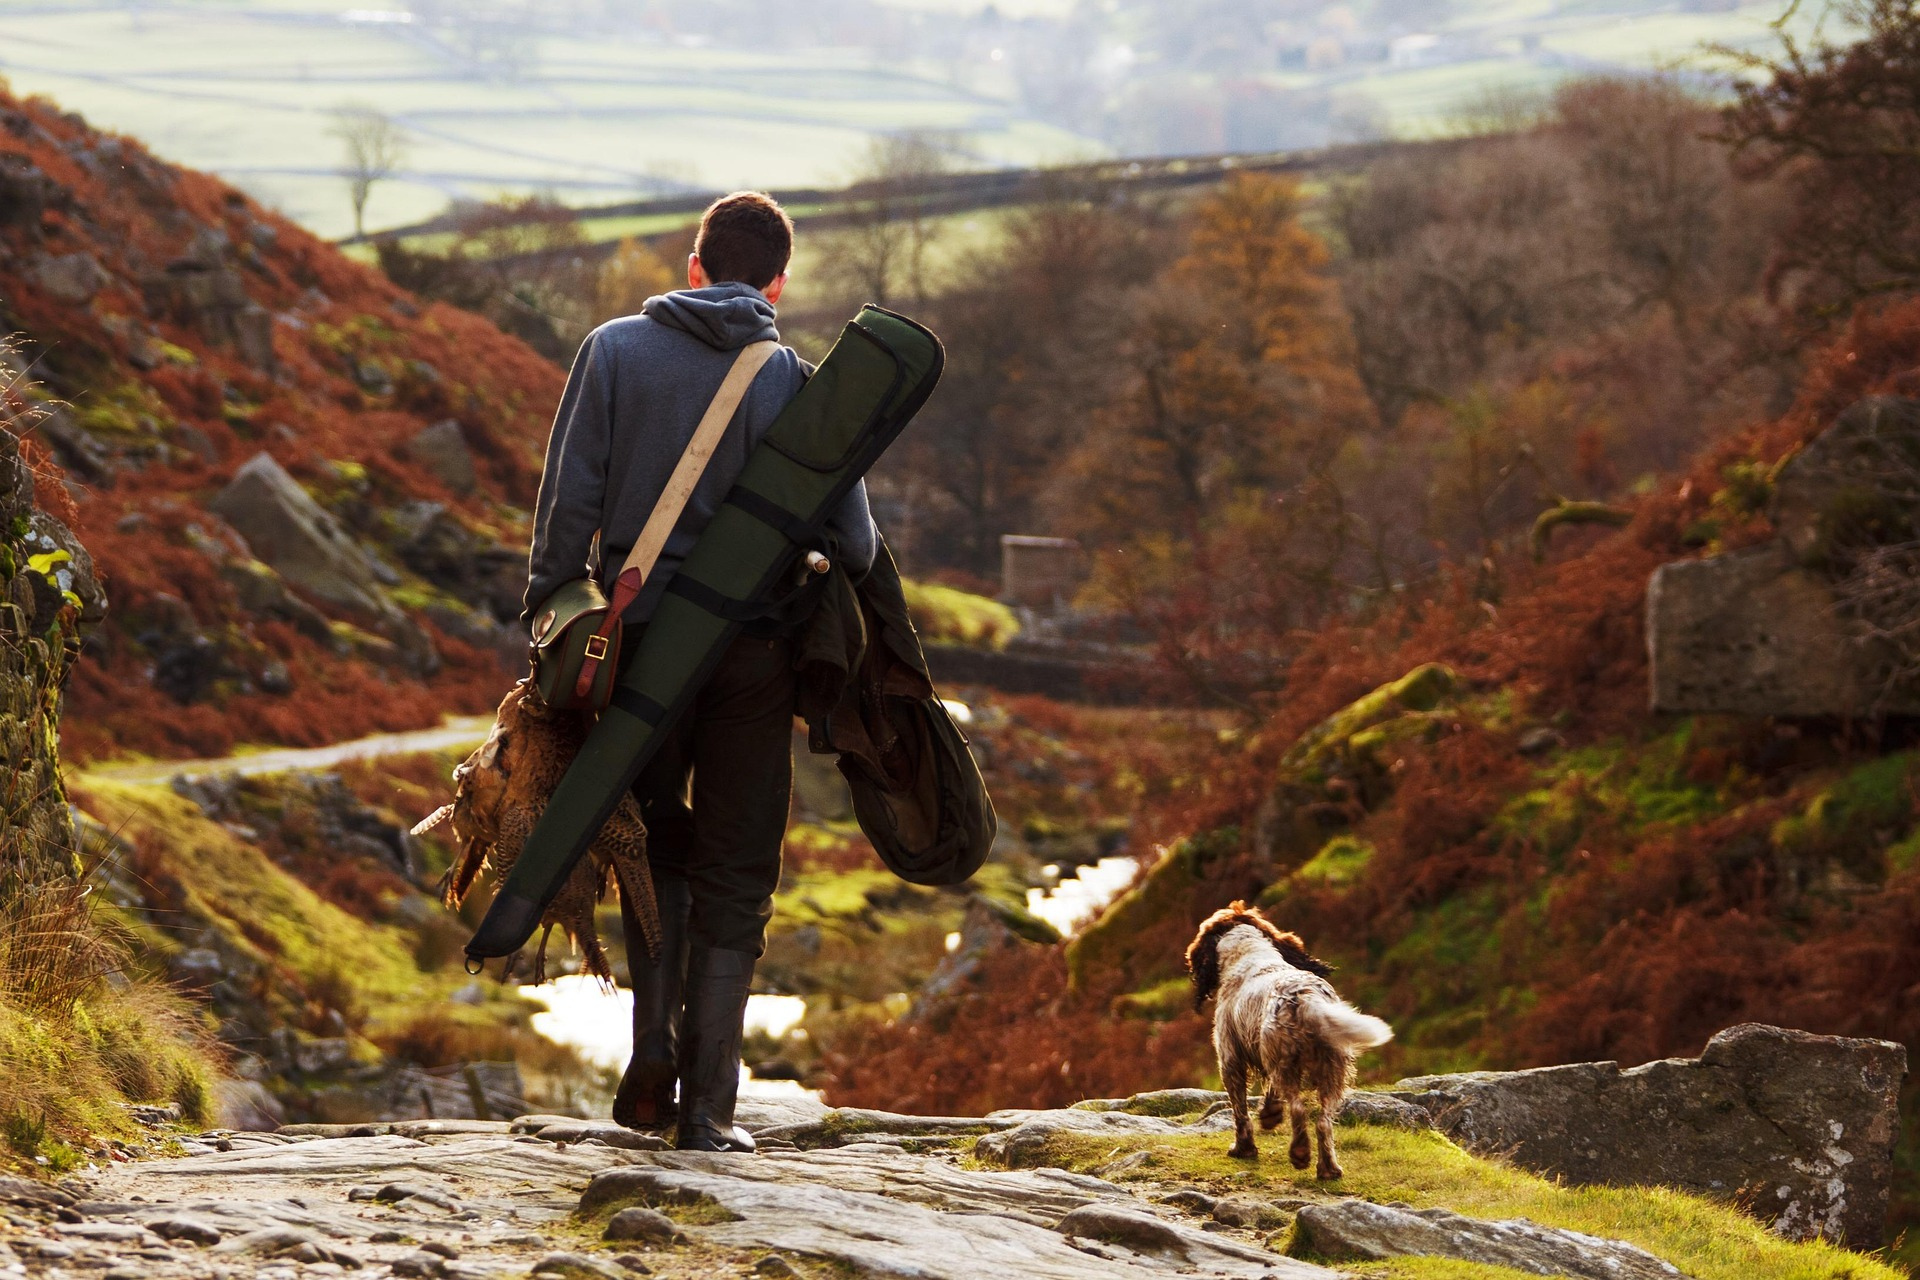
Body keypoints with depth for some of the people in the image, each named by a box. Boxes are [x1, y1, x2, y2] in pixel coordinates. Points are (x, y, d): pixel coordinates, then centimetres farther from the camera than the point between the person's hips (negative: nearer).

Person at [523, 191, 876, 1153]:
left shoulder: (616, 350, 1)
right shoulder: (796, 381, -1)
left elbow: (569, 503, -4)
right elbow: (854, 545, -2)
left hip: (638, 639, 1)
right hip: (751, 653, -1)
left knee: (658, 847, 21)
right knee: (735, 883, 8)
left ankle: (654, 1051, 6)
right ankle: (706, 1104, 4)